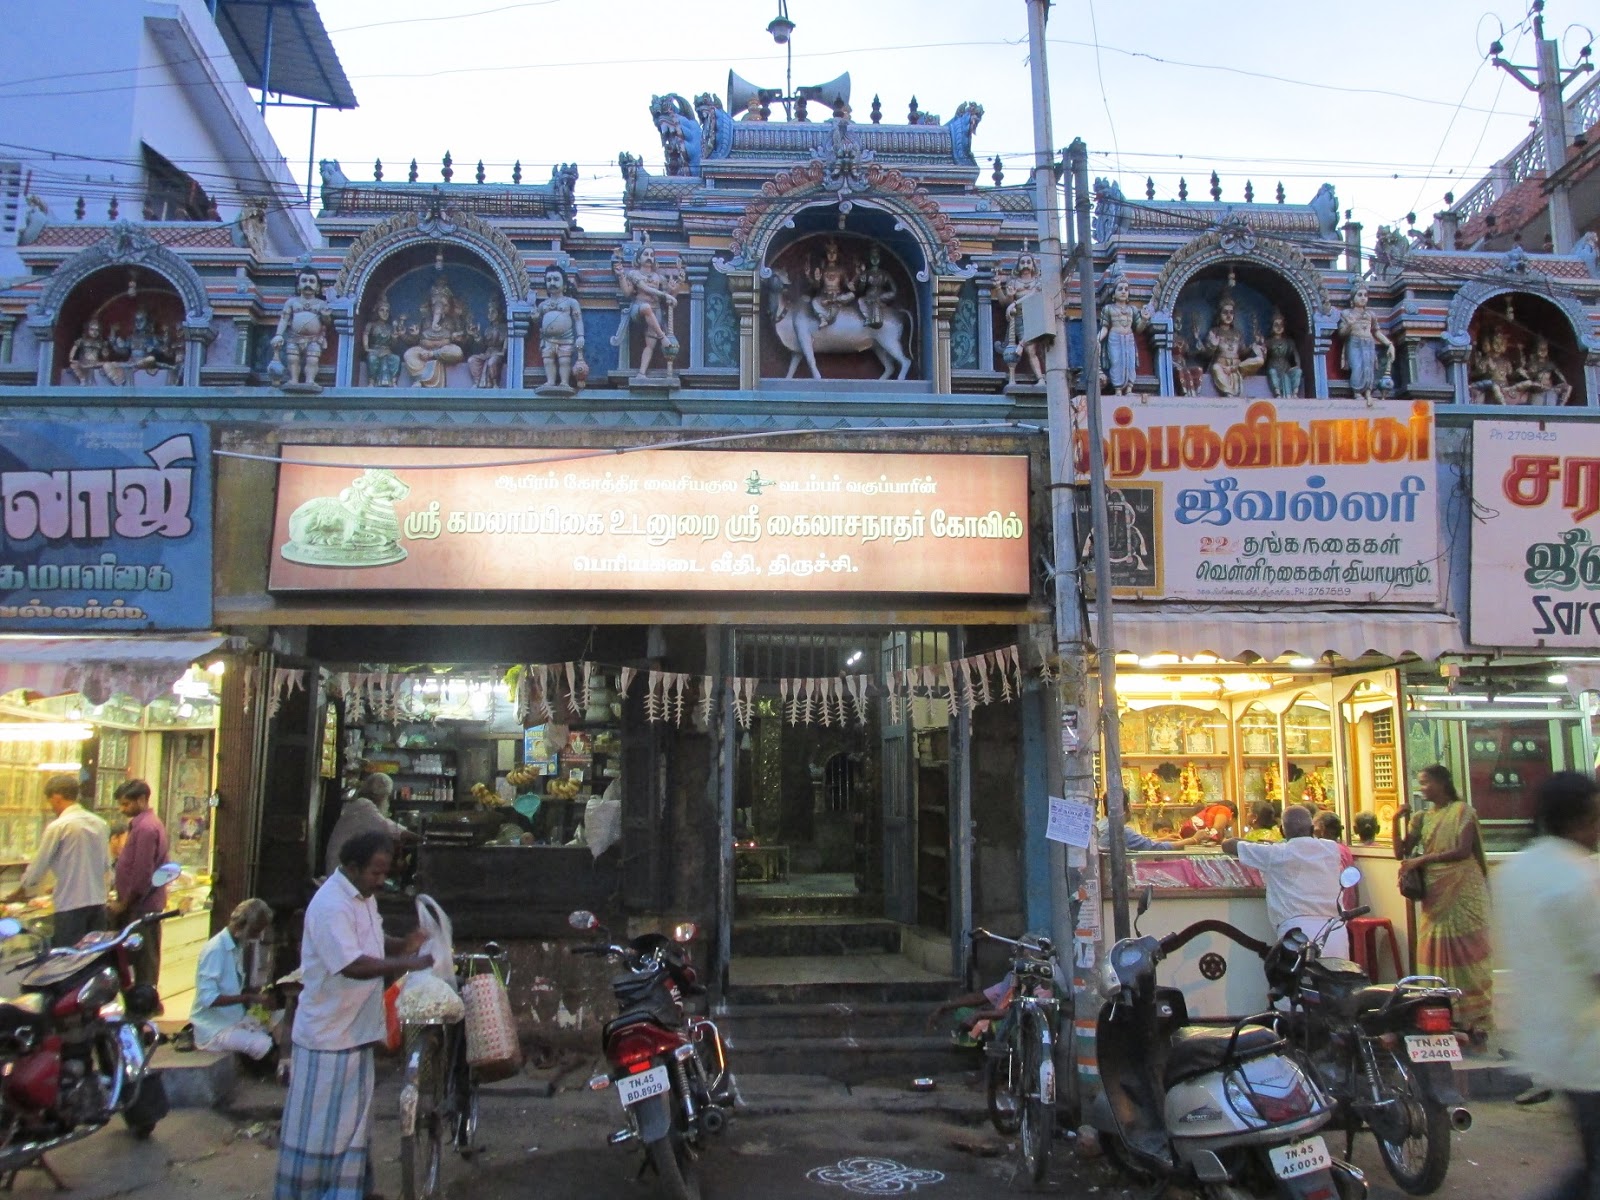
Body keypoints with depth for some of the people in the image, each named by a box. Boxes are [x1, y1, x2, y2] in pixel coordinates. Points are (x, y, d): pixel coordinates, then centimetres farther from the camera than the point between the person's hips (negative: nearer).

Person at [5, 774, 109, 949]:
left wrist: (20, 892, 15)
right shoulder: (100, 824, 7)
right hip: (98, 902, 6)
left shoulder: (57, 827, -9)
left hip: (71, 905, -6)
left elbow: (38, 866, -1)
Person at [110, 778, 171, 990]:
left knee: (143, 960, -4)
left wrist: (124, 903, -13)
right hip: (142, 904, 10)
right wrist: (123, 900, 17)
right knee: (144, 959, 13)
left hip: (141, 907, -10)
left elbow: (142, 872, -21)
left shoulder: (145, 828, -17)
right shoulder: (149, 823, 16)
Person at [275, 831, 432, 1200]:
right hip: (327, 1035, -9)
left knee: (353, 1120, 18)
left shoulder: (364, 897, 7)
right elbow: (353, 965, -31)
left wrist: (404, 944, 0)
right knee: (318, 1124, 4)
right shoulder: (330, 906, -24)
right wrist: (409, 963, -29)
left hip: (356, 1030, 9)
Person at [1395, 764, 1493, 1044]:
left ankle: (1476, 1023, 1)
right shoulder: (1422, 818, 14)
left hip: (1461, 892, -5)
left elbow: (1463, 850, -14)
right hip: (1434, 894, 5)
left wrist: (1421, 859, -16)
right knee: (1436, 956, 2)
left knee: (1465, 952, -5)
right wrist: (1396, 821, -3)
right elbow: (1400, 853, 9)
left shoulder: (1461, 811, -3)